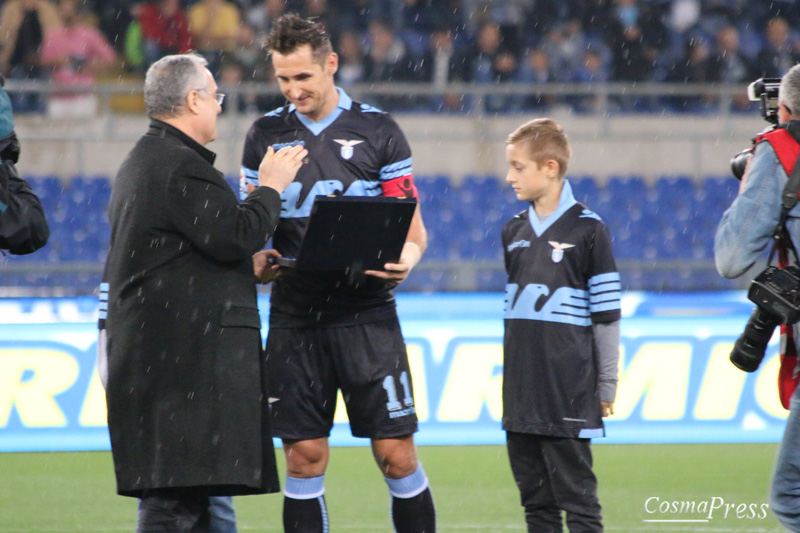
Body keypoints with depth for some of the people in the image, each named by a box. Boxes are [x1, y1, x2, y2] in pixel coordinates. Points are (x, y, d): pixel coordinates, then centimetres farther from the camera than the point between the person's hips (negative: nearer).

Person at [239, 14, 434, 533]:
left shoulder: (378, 131, 2)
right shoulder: (266, 134, 9)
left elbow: (412, 231, 4)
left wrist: (403, 261, -18)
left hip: (367, 314, -2)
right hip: (295, 317, 2)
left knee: (397, 455, -6)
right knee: (304, 459, 1)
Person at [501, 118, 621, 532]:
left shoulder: (587, 230, -6)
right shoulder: (514, 231, 12)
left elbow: (606, 314, -5)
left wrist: (606, 386, -5)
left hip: (568, 394, -6)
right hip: (521, 393, 6)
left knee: (576, 494, -6)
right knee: (535, 497, 9)